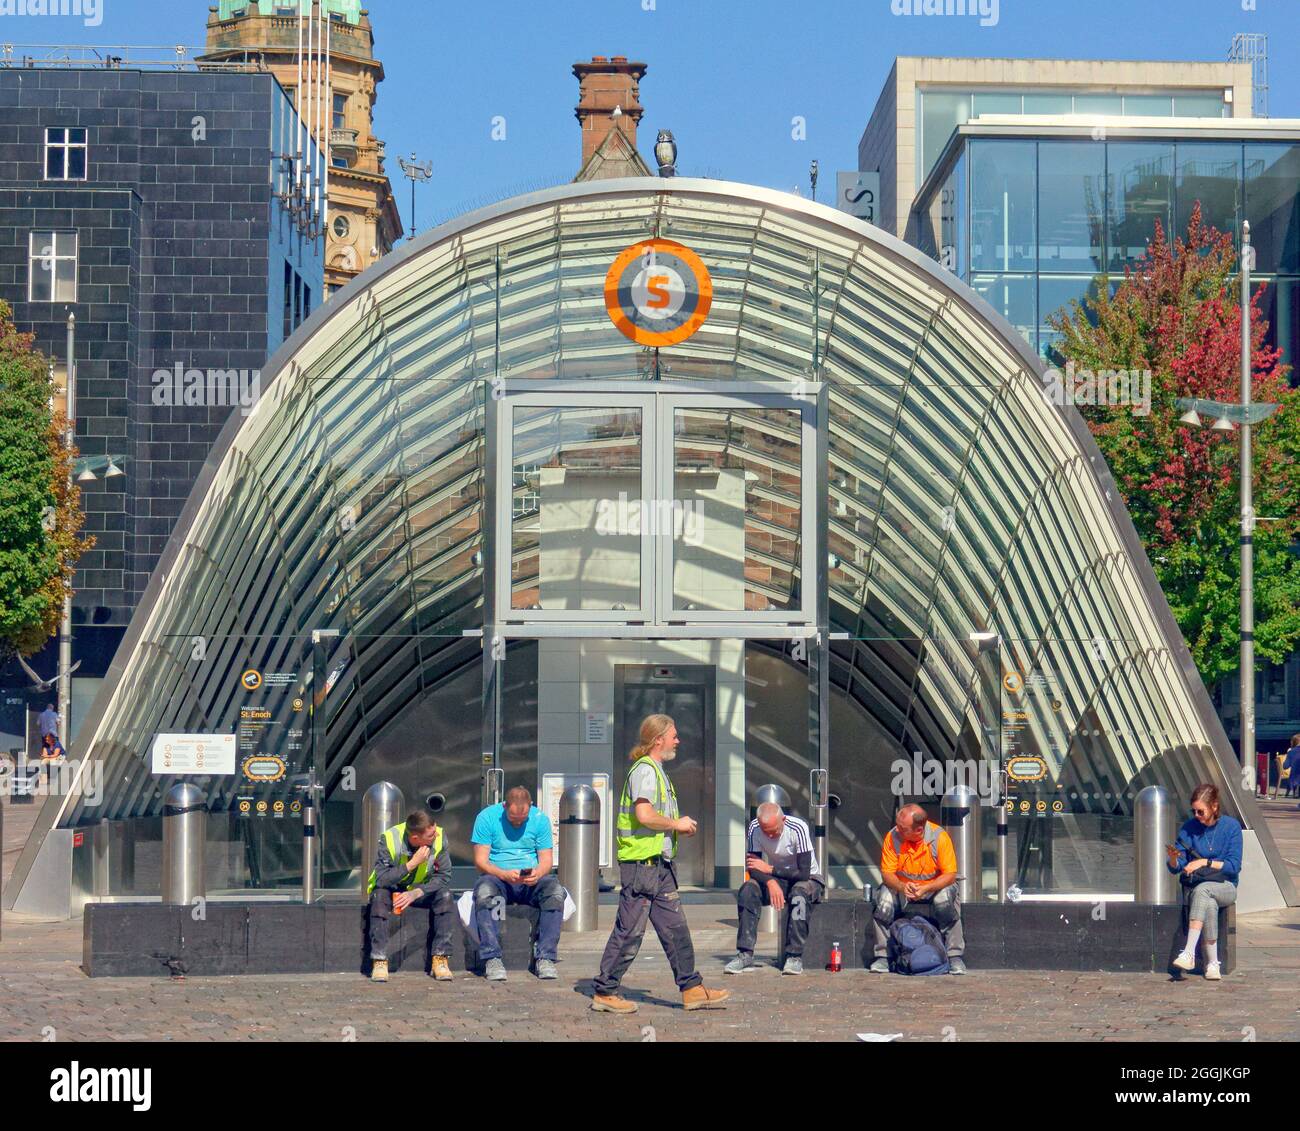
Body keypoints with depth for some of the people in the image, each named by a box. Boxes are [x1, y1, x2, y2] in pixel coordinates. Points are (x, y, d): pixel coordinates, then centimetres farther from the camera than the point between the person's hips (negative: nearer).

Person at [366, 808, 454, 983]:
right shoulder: (389, 839, -26)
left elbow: (444, 876, -17)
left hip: (421, 891, 2)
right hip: (391, 890, -2)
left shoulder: (439, 838, -19)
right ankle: (379, 961, -32)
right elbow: (381, 880, -31)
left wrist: (416, 893, -30)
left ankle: (439, 959, -25)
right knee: (380, 895, -35)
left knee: (445, 895, -27)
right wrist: (412, 864, -37)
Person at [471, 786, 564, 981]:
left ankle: (546, 958, -30)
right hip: (497, 878, -2)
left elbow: (546, 860, 2)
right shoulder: (487, 818, -3)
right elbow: (480, 861, -7)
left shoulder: (540, 819, 4)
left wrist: (537, 873, -23)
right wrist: (504, 875, -26)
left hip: (531, 883, 2)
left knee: (555, 890, -30)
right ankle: (492, 959, -37)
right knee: (484, 891, -37)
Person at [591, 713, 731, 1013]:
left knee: (675, 928, 9)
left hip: (659, 864, 10)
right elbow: (644, 815, -26)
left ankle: (692, 989, 12)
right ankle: (605, 992, 4)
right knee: (629, 932, -4)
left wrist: (679, 826, 12)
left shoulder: (656, 771, 19)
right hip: (642, 863, -10)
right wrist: (677, 824, -12)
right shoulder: (645, 770, -14)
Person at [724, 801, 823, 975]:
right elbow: (753, 869, -16)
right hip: (776, 878, 4)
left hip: (809, 879, -4)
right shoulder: (754, 828, -15)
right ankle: (745, 956, -27)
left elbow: (804, 873, -28)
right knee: (747, 890, -24)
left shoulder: (798, 829, -27)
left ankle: (794, 957, -32)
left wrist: (769, 869, -24)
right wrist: (770, 882, -36)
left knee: (799, 893, -37)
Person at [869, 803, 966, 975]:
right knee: (883, 901, -28)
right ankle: (883, 956, -13)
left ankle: (955, 956, -19)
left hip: (935, 885, -2)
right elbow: (887, 873, -14)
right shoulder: (893, 837, -18)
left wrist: (925, 889, -36)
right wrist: (902, 887, -36)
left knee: (945, 901, -33)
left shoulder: (939, 837, -23)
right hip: (900, 886, 2)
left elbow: (950, 875, -20)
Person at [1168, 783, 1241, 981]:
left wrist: (1204, 862, -18)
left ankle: (1189, 953, -42)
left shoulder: (1231, 826, -3)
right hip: (1192, 888, 2)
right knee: (1209, 905, -34)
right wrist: (1173, 857, -20)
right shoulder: (1189, 828, 3)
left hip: (1224, 887, -1)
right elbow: (1175, 868, 2)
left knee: (1201, 890, -36)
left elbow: (1234, 866, -7)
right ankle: (1212, 963, -27)